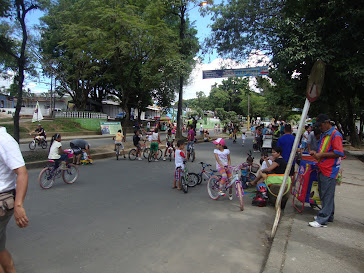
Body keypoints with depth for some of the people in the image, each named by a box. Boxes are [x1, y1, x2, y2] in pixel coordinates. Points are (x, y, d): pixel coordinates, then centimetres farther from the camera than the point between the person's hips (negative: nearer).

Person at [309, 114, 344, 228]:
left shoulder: (335, 135, -12)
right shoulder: (324, 135, 18)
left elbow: (339, 153, -19)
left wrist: (322, 155, -16)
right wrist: (316, 153, 11)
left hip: (330, 170, -10)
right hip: (322, 169, 10)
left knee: (327, 195, -5)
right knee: (324, 194, 16)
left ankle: (322, 220, -1)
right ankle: (328, 216, 28)